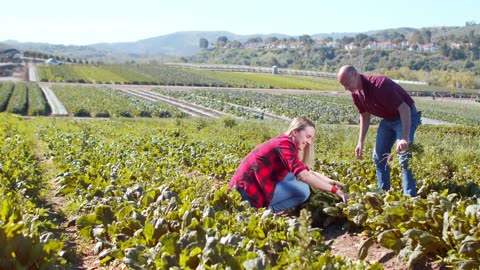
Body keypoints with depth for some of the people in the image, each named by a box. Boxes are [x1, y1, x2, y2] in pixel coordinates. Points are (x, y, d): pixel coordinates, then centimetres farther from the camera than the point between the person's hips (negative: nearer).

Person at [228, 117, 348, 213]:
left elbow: (307, 171, 19)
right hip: (248, 190, -10)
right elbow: (304, 176, -26)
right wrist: (334, 190, -22)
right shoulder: (285, 144, -15)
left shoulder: (283, 141, 14)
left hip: (247, 184, 10)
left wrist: (331, 181, 10)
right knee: (304, 190, -11)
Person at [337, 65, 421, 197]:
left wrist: (405, 139, -39)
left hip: (405, 116, -8)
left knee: (404, 158, -17)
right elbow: (365, 116, 7)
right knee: (378, 157, 6)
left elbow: (404, 109, -33)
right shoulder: (356, 93, -7)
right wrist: (361, 142, 2)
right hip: (387, 119, 8)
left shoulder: (380, 85, -32)